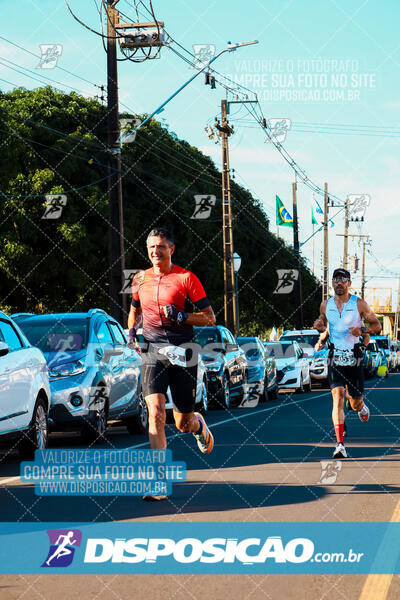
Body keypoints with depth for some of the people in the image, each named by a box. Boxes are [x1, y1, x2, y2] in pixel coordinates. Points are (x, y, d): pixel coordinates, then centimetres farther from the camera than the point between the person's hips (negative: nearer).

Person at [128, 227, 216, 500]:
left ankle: (199, 424, 44)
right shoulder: (140, 279, 10)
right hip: (152, 352, 2)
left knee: (183, 424, 4)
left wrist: (181, 317, -17)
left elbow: (210, 317, -2)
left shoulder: (186, 278, -2)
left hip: (182, 353, -2)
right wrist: (132, 330, 8)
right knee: (156, 413, -16)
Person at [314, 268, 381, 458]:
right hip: (335, 357, 1)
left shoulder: (359, 304, -4)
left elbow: (376, 325, 4)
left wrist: (362, 331, -15)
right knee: (338, 397, -16)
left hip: (354, 358, -1)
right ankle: (339, 445, -19)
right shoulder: (325, 305, 5)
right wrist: (321, 339, 1)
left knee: (355, 403, 9)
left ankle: (361, 407, 50)